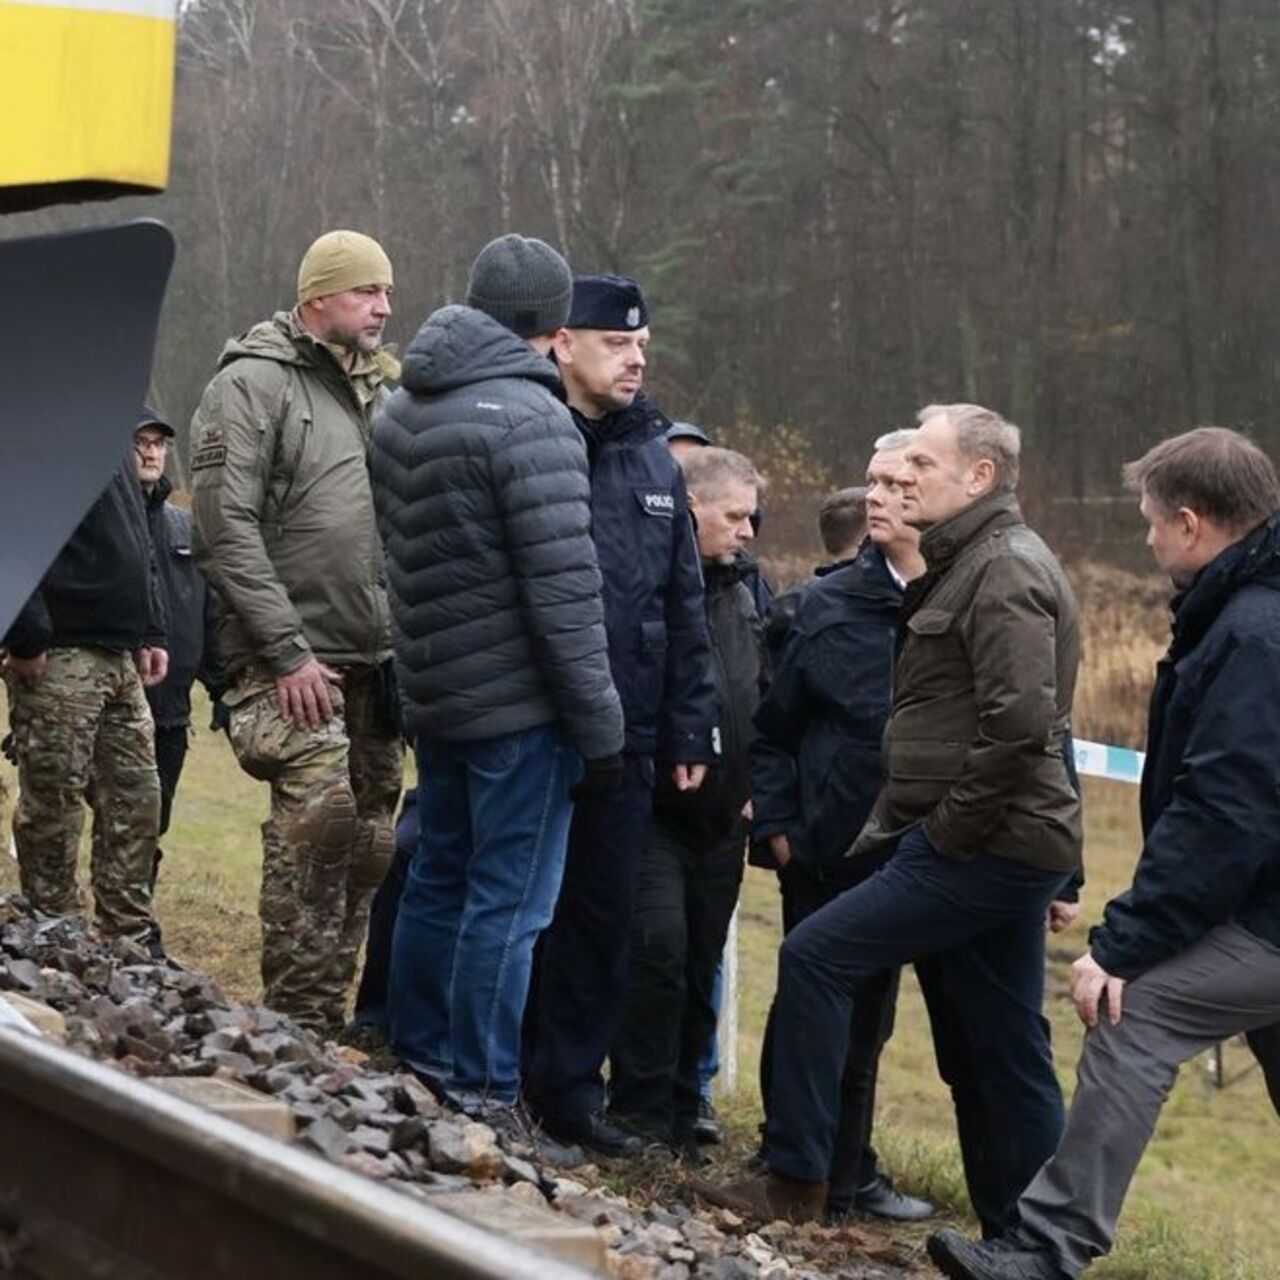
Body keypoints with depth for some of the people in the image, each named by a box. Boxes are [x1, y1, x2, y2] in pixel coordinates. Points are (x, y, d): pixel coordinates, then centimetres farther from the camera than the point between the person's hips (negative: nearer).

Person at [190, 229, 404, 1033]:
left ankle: (331, 1012, 18)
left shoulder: (379, 393, 17)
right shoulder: (254, 385, -6)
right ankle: (301, 1022, -10)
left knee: (368, 843, 8)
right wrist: (286, 652, -17)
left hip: (375, 662, 8)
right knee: (319, 817, -18)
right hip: (296, 661, -7)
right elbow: (225, 528, -14)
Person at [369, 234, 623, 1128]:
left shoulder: (402, 412, 10)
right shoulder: (528, 417, -17)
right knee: (509, 901, -3)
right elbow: (563, 589, -19)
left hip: (435, 691, 8)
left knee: (441, 877, 18)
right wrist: (599, 725, -14)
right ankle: (481, 1094, 0)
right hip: (520, 702, -8)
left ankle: (418, 1058, 26)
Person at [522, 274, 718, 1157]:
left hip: (625, 738, 5)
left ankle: (571, 1087, 19)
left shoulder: (656, 462, 12)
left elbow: (684, 609, 16)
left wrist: (690, 730, 12)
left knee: (603, 915, 9)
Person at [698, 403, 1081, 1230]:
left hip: (984, 850, -10)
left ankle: (796, 1181, -2)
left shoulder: (1007, 571, -13)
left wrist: (949, 831, -18)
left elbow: (1020, 723, -24)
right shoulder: (971, 564, 19)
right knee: (1000, 1056, 11)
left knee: (817, 956, -9)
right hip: (1000, 847, 10)